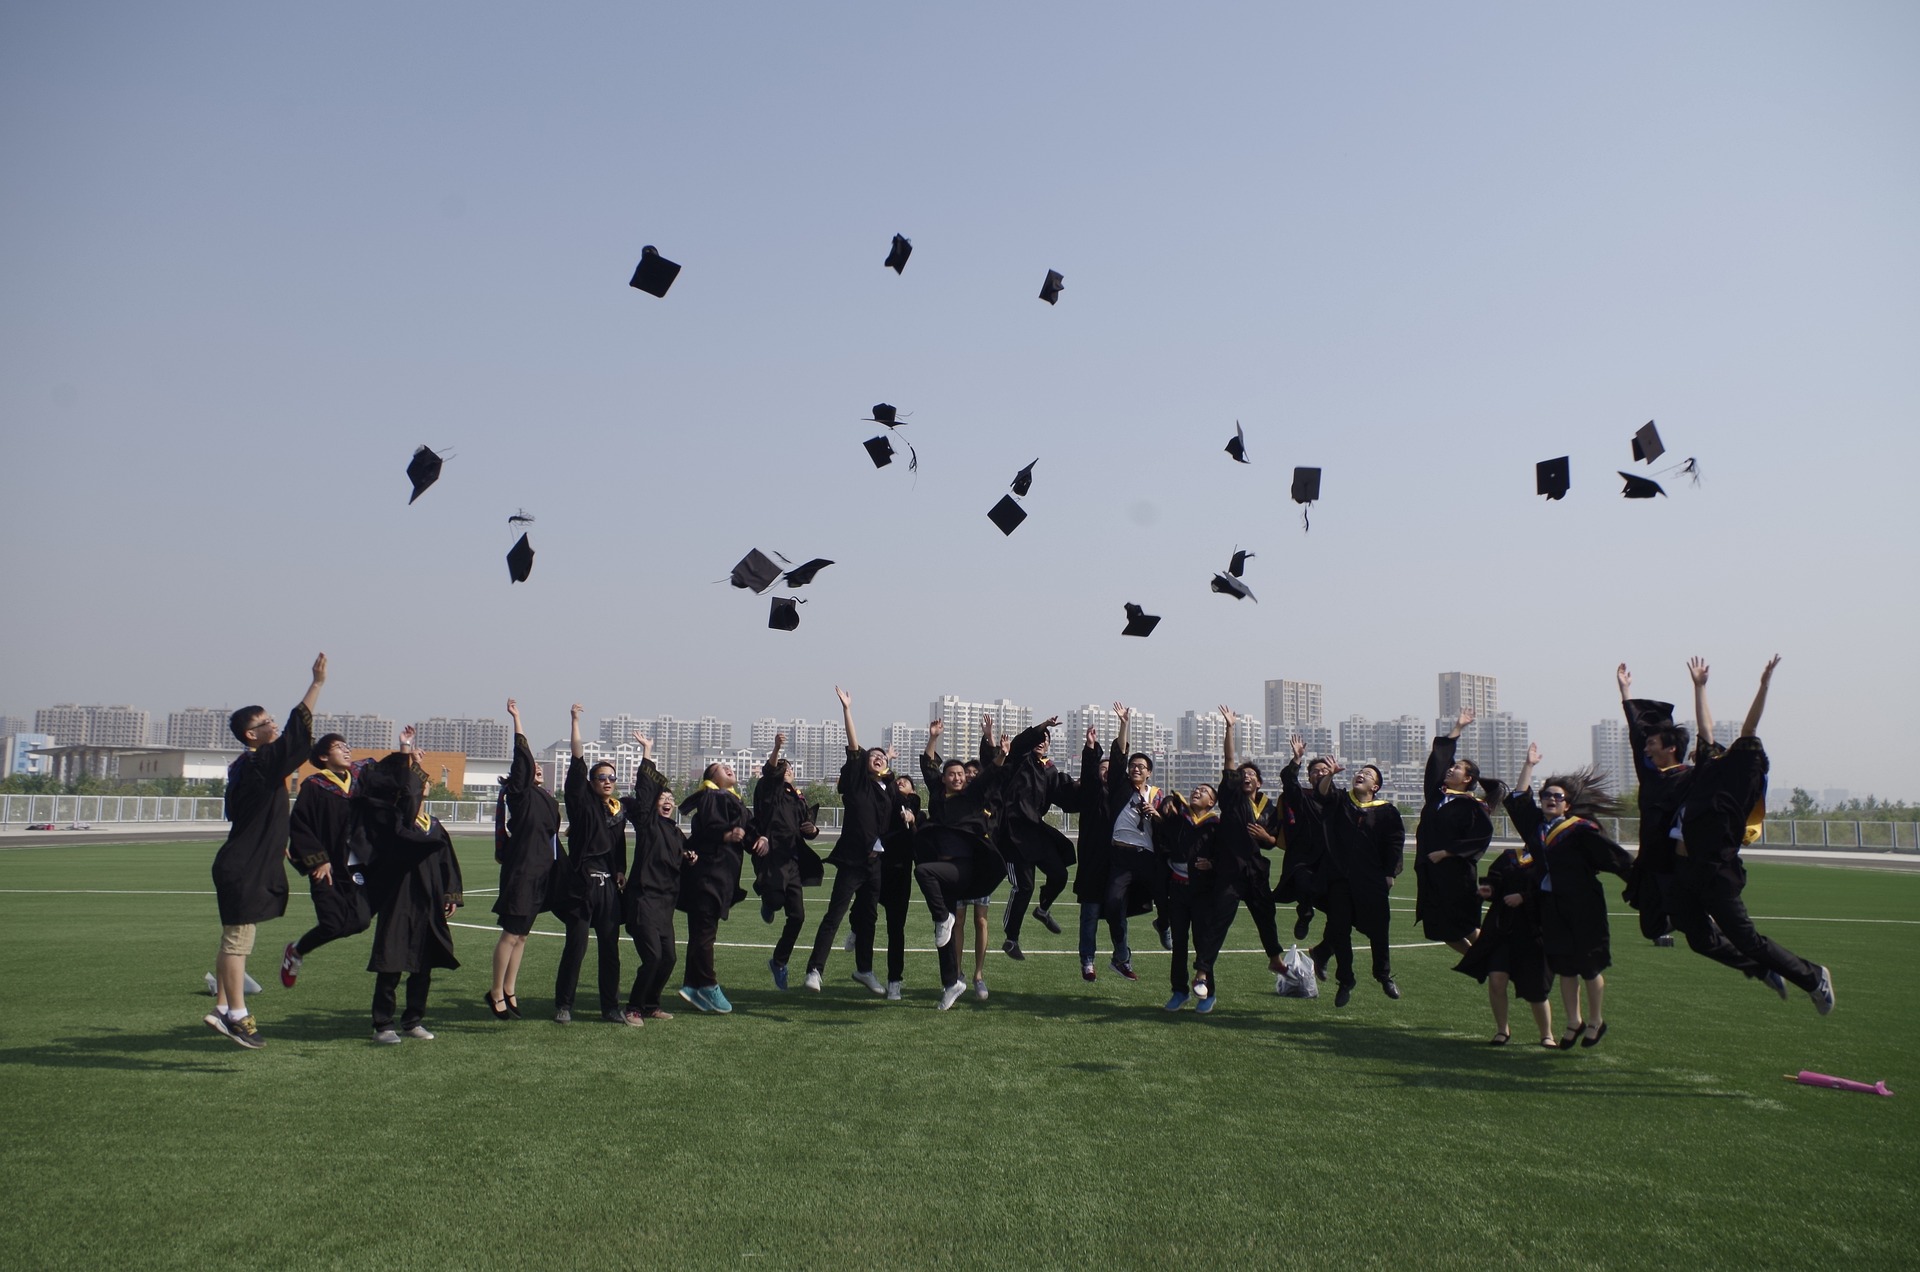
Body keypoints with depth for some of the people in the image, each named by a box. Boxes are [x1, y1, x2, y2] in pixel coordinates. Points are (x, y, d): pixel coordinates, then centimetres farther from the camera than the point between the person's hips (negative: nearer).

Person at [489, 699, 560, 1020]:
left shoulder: (547, 799, 14)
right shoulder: (519, 792, -5)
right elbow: (522, 756, -15)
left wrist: (558, 870, 16)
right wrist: (517, 719, -14)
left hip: (541, 873, 7)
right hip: (521, 870, -7)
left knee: (521, 935, 12)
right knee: (511, 934, -3)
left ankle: (509, 991, 20)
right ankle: (496, 993, 8)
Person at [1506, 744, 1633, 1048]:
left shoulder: (1581, 829, -10)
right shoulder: (1536, 824, 7)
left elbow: (1613, 855, -11)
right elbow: (1517, 799, 17)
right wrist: (1529, 765, 16)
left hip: (1582, 907, -5)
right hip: (1551, 906, 6)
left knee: (1588, 966, 5)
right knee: (1563, 967, 12)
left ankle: (1596, 1021, 22)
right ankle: (1574, 1022, 24)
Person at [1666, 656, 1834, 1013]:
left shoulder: (1734, 771, -1)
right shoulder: (1708, 770, 15)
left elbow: (1748, 730, -7)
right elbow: (1705, 728, 23)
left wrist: (1764, 685, -11)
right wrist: (1699, 685, 28)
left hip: (1714, 873, -7)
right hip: (1685, 870, 7)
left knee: (1746, 940, 0)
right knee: (1702, 940, 13)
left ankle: (1813, 977, 19)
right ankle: (1766, 971, 33)